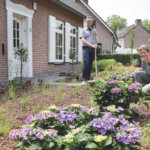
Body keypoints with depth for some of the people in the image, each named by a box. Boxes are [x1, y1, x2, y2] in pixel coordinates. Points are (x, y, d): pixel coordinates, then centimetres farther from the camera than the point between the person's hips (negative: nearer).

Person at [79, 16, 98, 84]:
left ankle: (88, 79, 8)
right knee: (86, 63, -17)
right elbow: (83, 40, -6)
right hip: (86, 48, -4)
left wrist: (96, 34, 2)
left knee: (90, 65, 3)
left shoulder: (93, 30, 20)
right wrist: (91, 45, -14)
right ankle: (84, 79, -12)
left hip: (92, 49, 4)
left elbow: (96, 41, 17)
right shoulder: (83, 30, 8)